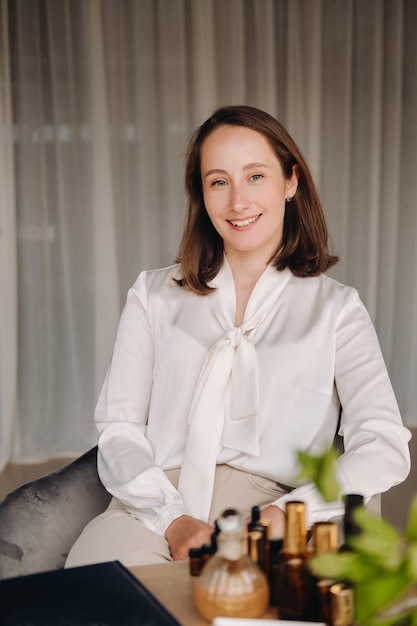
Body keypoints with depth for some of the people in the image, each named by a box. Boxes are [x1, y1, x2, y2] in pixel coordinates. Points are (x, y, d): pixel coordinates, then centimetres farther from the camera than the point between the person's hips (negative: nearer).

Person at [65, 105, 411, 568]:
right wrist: (173, 521, -12)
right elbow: (118, 428, 7)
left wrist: (279, 516, -18)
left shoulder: (335, 309, 9)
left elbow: (385, 450, -3)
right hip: (154, 508, 2)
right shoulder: (154, 296, 15)